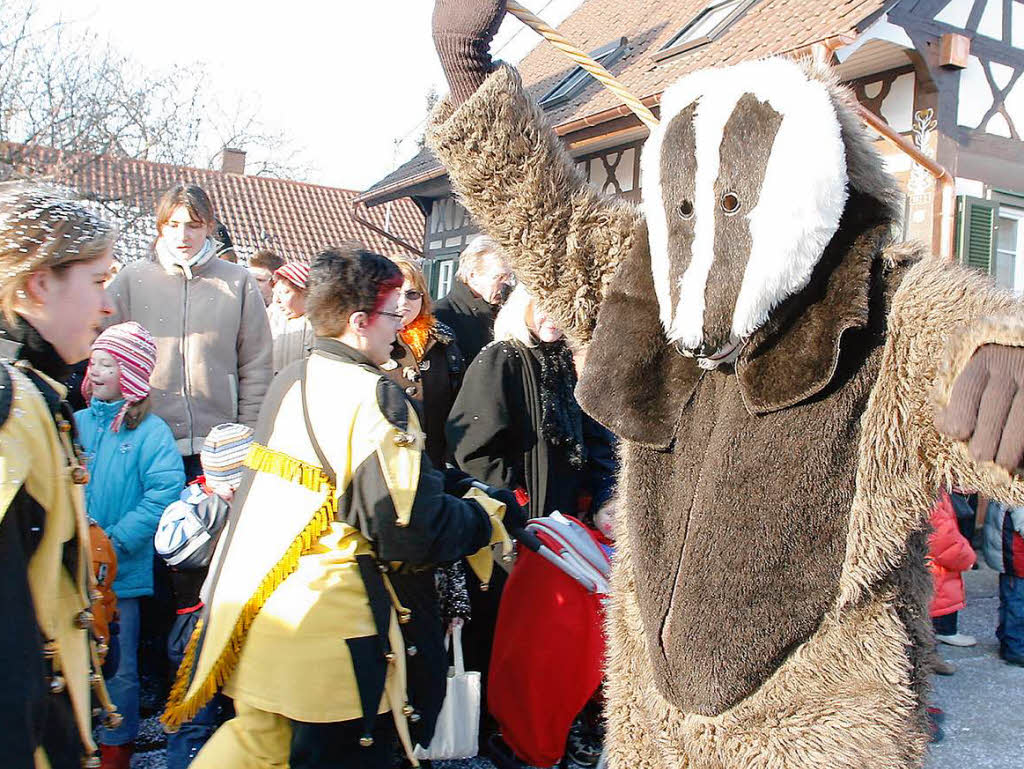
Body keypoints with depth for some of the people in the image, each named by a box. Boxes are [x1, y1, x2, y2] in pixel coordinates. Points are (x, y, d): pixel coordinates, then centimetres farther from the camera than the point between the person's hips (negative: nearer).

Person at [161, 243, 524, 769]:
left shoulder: (289, 382, 7)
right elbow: (416, 534, -22)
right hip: (331, 633, -8)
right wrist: (488, 515, -5)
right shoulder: (373, 399, -19)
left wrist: (458, 488, 13)